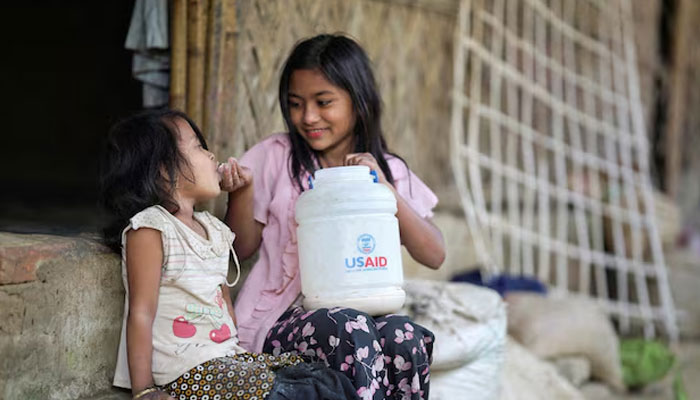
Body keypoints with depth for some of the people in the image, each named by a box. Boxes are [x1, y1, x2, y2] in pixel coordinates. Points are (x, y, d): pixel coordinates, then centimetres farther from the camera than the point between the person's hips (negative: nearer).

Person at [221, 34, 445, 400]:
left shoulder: (389, 170, 10)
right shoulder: (275, 157, 6)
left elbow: (434, 255, 0)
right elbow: (242, 248, 11)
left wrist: (386, 190, -12)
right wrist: (241, 191, -9)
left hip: (360, 310, 2)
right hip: (279, 318, -2)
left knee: (407, 338, -31)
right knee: (351, 330, -35)